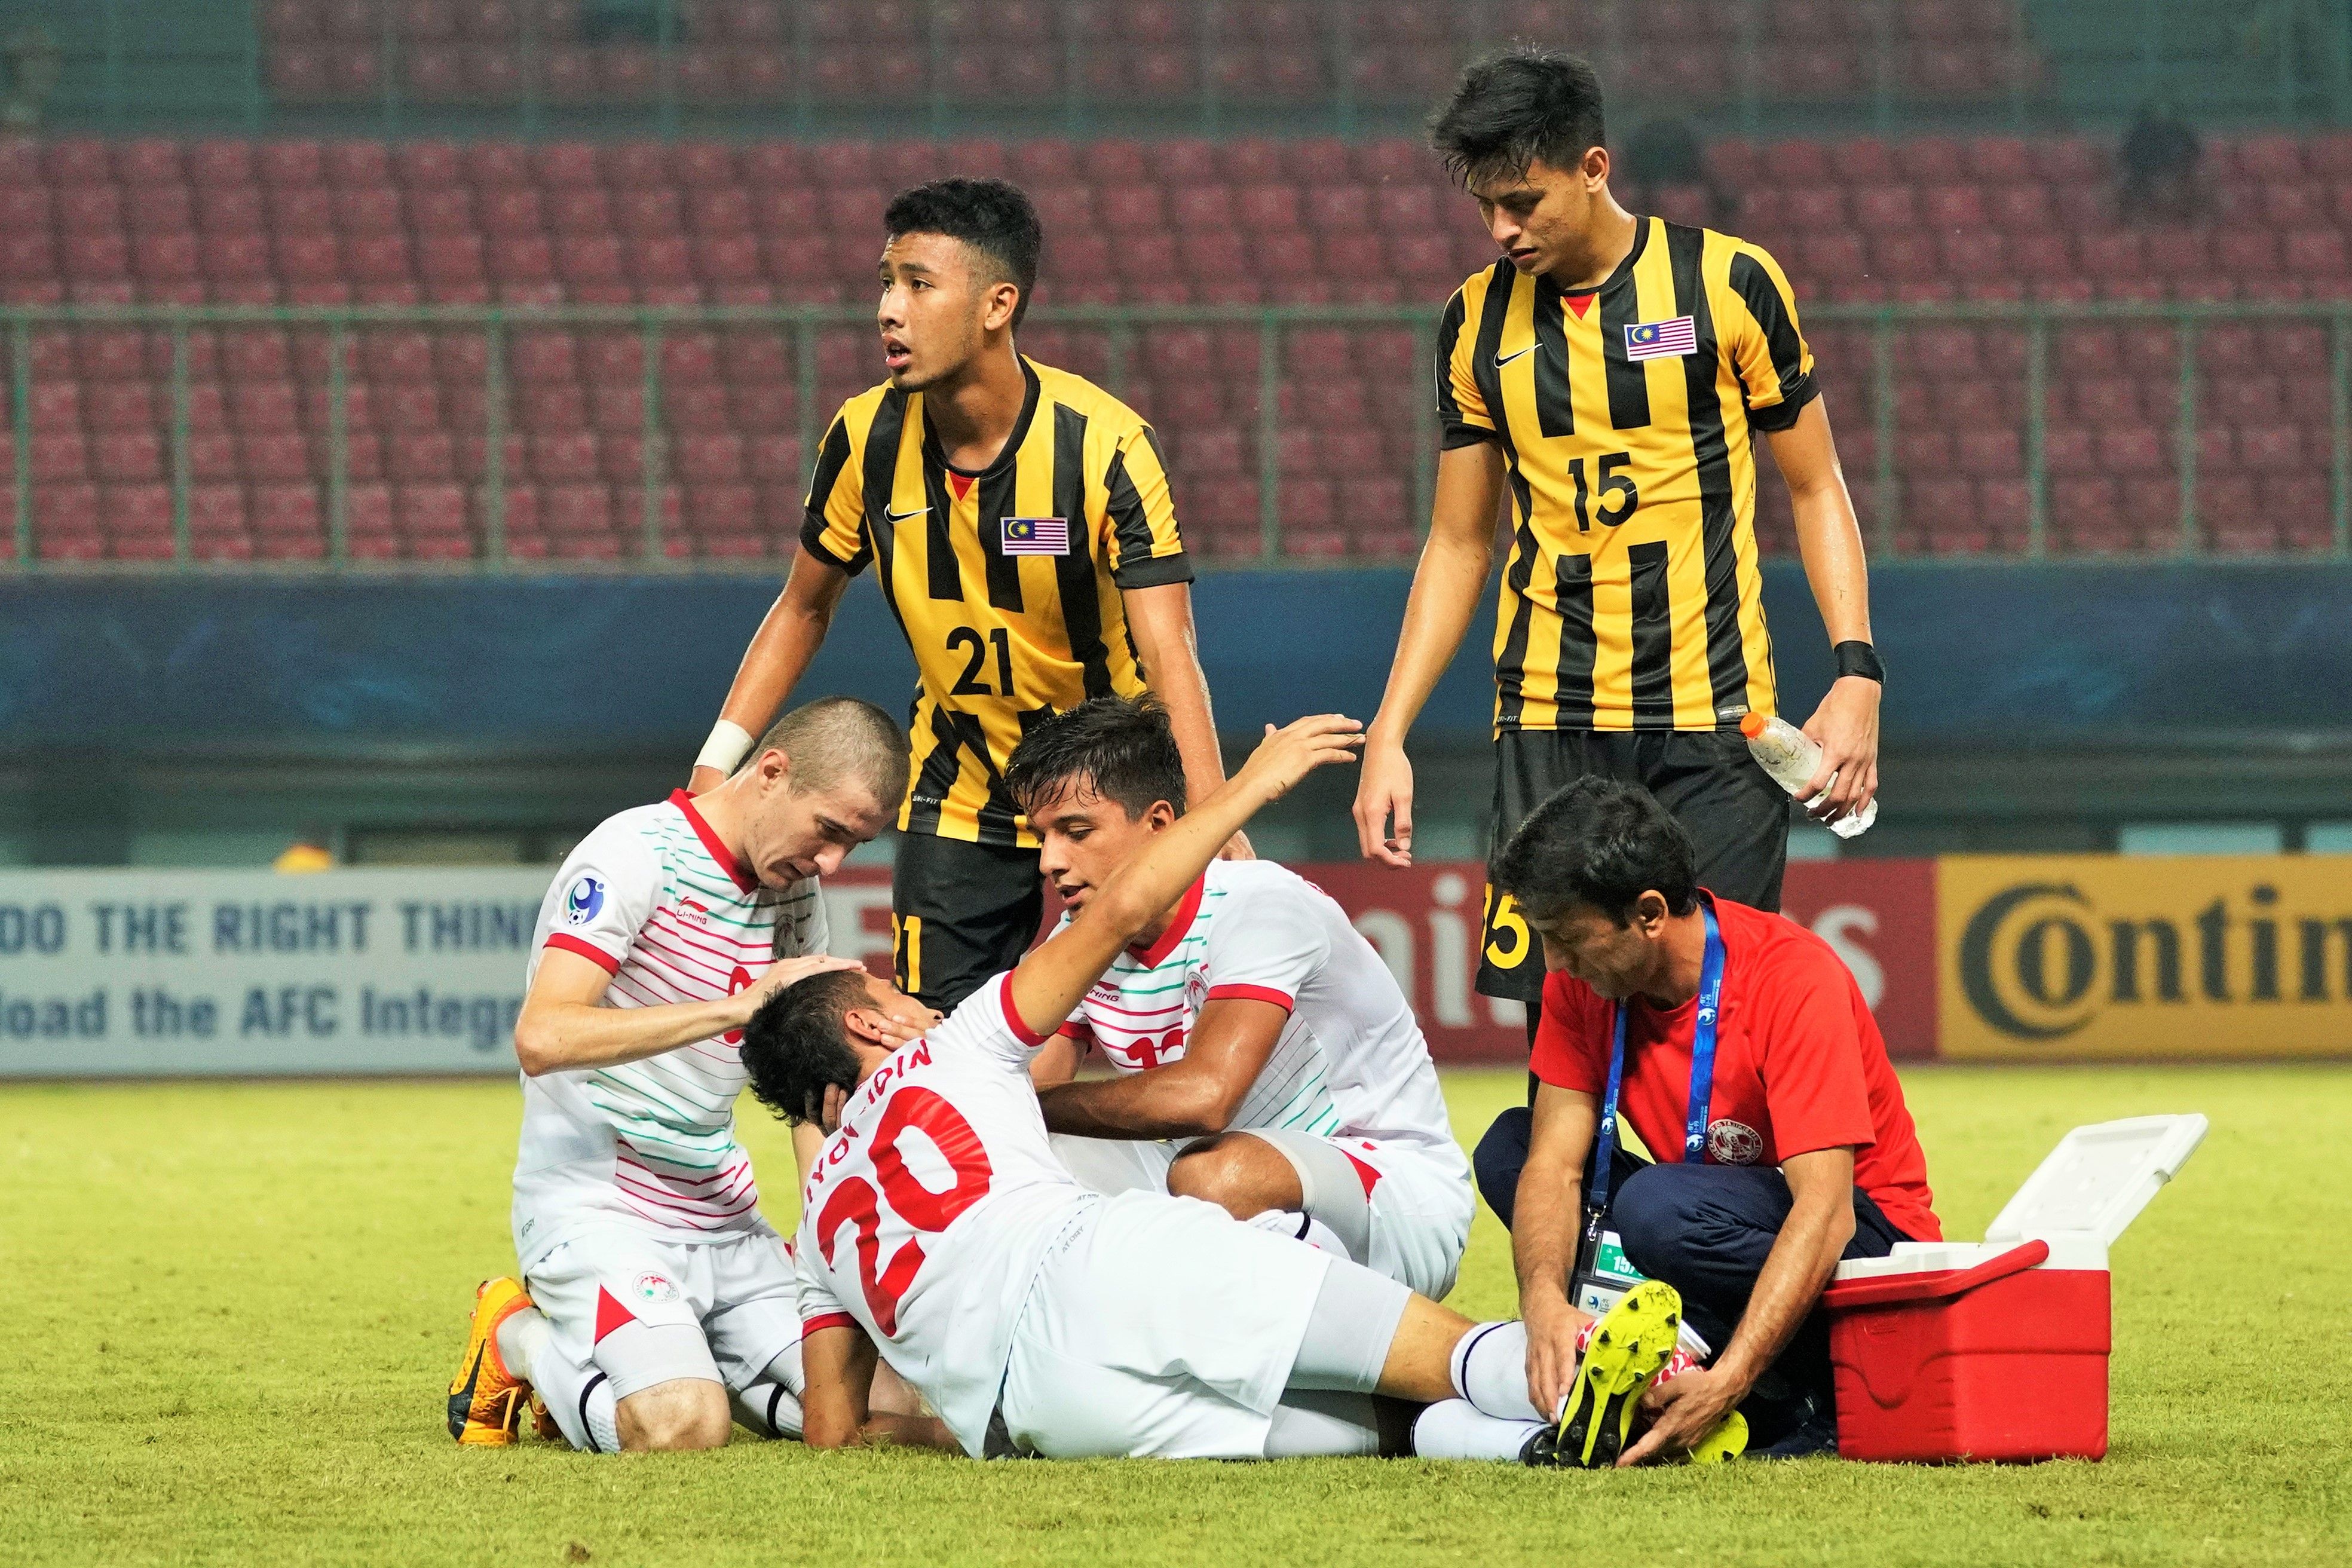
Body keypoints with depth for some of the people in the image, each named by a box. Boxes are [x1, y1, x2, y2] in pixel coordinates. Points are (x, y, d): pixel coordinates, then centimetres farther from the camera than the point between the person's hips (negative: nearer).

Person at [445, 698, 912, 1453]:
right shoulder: (637, 855, -15)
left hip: (724, 1222, 8)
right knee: (681, 1426, -29)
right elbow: (542, 1037, -28)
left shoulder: (792, 891, 10)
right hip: (596, 1211, -8)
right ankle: (519, 1341, 3)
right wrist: (736, 1005, -31)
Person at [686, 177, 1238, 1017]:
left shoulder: (1107, 444, -23)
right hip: (956, 807, 3)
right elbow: (804, 609, 6)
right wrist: (715, 766, -4)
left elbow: (1168, 653, -29)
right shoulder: (867, 437, -10)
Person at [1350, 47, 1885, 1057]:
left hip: (1713, 719, -2)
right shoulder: (1478, 322, 8)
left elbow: (1815, 489, 5)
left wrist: (1855, 671, -7)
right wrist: (1389, 733, 6)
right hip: (1546, 726, 3)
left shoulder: (1729, 284, -1)